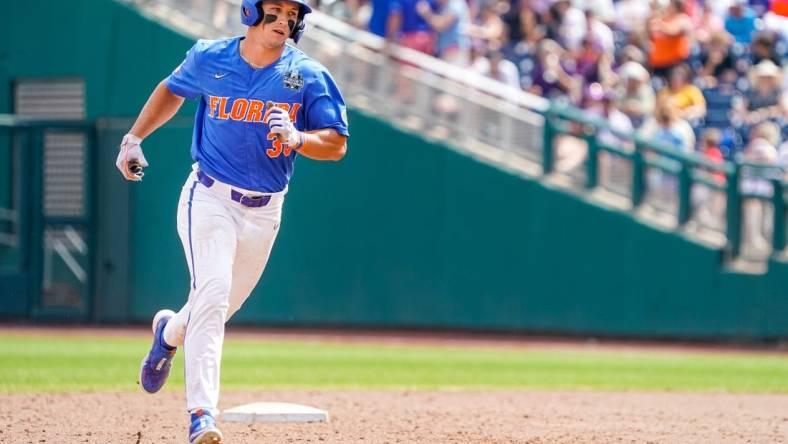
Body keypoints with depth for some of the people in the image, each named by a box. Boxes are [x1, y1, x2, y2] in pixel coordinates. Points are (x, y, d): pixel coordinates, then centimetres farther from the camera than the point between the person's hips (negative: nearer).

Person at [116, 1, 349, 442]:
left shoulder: (308, 76, -5)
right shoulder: (209, 59, -2)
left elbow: (337, 144, -7)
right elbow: (172, 89, 19)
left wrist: (296, 138, -26)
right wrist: (135, 137, 12)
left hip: (263, 211, 2)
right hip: (209, 199, -2)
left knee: (222, 305, 12)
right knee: (211, 294, -20)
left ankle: (170, 332, 49)